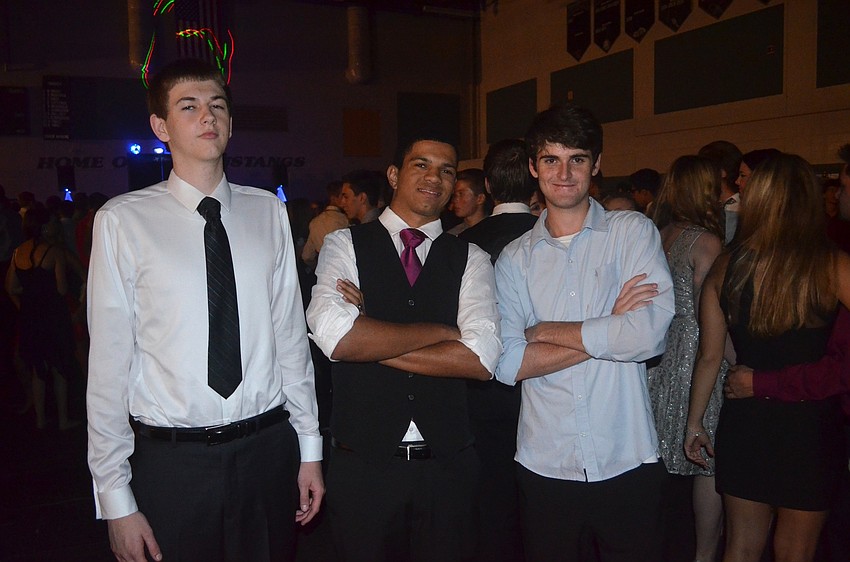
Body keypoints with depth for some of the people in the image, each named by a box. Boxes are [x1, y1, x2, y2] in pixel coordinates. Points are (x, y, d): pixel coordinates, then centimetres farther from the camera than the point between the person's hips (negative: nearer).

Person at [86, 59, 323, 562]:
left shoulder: (269, 211, 3)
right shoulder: (123, 220, -6)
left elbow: (291, 335, 4)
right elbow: (109, 362, -6)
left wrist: (310, 446, 6)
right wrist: (116, 497, -5)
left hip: (269, 448, 3)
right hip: (170, 459, -2)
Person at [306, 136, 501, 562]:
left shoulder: (471, 259, 3)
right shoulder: (344, 245, 0)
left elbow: (482, 357, -13)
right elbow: (333, 335, -19)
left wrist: (372, 343, -13)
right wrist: (440, 331, -12)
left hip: (448, 463, 1)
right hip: (362, 462, -1)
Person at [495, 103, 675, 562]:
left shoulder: (633, 232, -2)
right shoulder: (514, 259, 3)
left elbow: (650, 334, -17)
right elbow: (507, 363, -10)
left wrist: (546, 331, -9)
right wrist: (605, 333, -13)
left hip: (627, 463, -1)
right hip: (544, 466, 2)